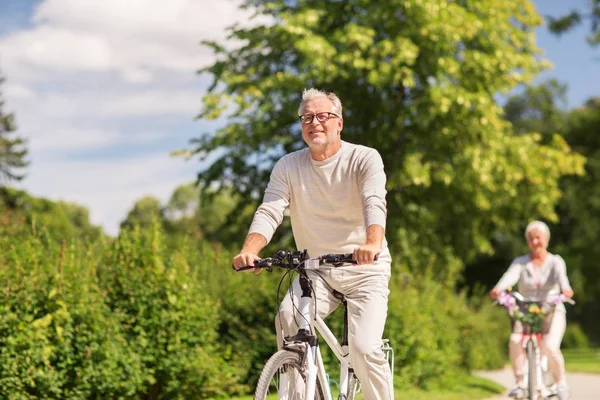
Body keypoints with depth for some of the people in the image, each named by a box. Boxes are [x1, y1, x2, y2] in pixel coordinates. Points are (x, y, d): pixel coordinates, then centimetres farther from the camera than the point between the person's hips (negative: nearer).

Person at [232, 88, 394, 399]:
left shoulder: (364, 159, -8)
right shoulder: (288, 166, 2)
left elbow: (375, 204, -24)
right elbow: (270, 211, -10)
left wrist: (372, 244, -46)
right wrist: (249, 250, -31)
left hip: (364, 269, -3)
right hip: (315, 269, 3)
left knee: (365, 350, -18)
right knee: (288, 319, -25)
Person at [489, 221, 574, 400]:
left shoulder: (555, 261, 1)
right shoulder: (521, 262, 4)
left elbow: (561, 275, -21)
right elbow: (511, 275, -17)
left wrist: (566, 289, -46)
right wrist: (498, 289, -40)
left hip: (552, 313, -1)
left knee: (550, 347, -28)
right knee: (515, 341, -30)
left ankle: (561, 382, 0)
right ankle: (520, 383, -17)